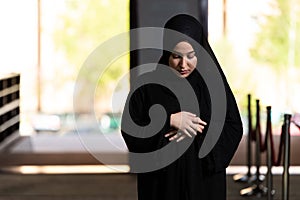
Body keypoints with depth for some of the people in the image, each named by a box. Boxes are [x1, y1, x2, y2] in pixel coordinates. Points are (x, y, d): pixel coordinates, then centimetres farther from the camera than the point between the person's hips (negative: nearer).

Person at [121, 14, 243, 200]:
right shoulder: (148, 87, -2)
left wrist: (198, 133, -15)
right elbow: (129, 129, -7)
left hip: (205, 181, 1)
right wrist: (169, 121, -17)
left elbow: (234, 128, -2)